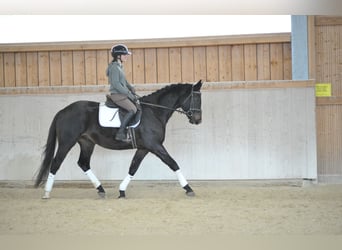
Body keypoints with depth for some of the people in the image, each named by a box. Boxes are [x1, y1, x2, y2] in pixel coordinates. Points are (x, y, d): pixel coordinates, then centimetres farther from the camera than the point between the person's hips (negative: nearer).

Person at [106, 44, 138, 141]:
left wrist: (131, 89, 9)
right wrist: (129, 94, -18)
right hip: (117, 95, -10)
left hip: (123, 94, 10)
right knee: (133, 109, -23)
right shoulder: (114, 67, -14)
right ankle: (120, 133, -25)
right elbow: (116, 84, -21)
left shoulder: (120, 66, 17)